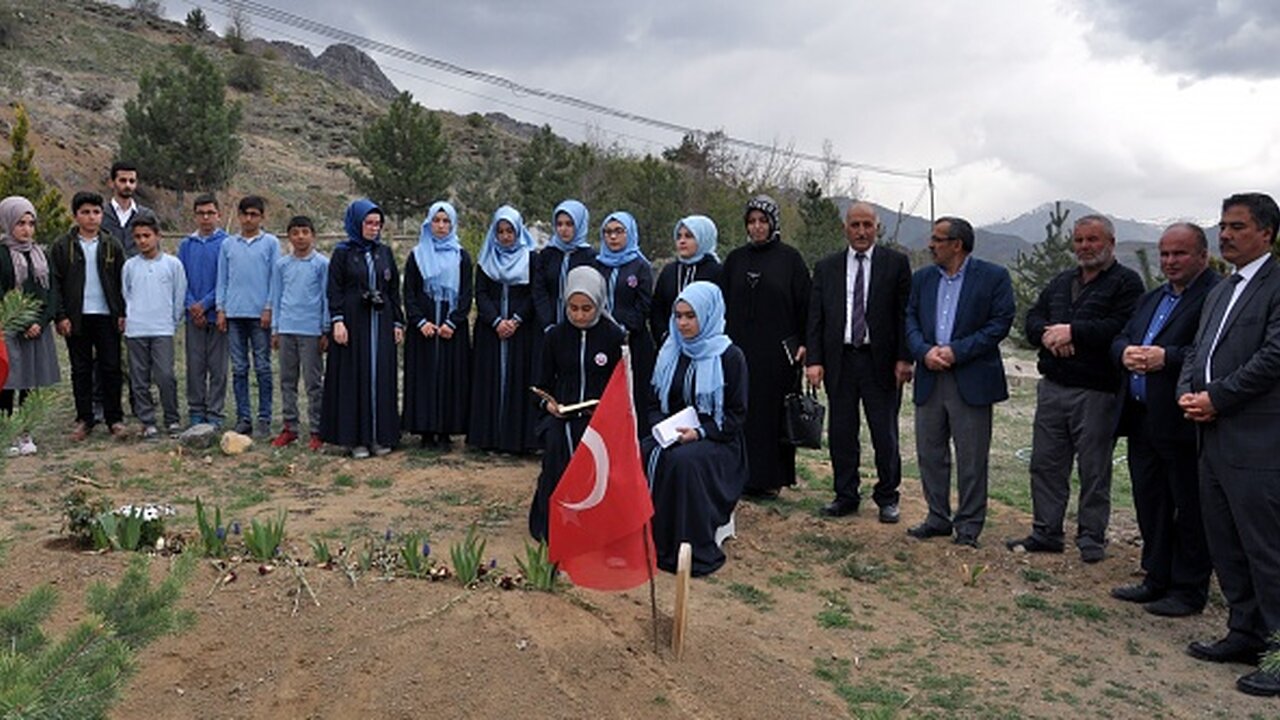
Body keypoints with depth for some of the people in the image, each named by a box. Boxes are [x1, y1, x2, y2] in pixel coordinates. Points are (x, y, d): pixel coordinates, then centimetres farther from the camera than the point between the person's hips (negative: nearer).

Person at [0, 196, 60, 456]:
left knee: (30, 385, 8)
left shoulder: (41, 255, 13)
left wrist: (40, 322, -5)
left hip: (38, 328, 5)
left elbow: (52, 291, 9)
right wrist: (22, 325, -11)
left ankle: (25, 433, 15)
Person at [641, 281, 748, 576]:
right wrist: (660, 426, -8)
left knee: (684, 460, -35)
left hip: (716, 441, -5)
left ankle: (693, 550, -23)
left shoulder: (729, 357, -5)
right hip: (670, 435, 5)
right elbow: (654, 400, 13)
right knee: (639, 454, -25)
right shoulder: (670, 352, 11)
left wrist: (699, 432, -19)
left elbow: (736, 414, -6)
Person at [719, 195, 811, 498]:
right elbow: (723, 303, 10)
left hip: (777, 350, -3)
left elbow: (804, 303, -1)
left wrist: (803, 343, -8)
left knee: (774, 412, 2)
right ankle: (742, 475, 12)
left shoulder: (789, 258, 1)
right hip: (740, 348, 3)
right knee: (741, 412, 3)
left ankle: (769, 478, 11)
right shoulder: (736, 258, 10)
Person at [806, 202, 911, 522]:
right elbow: (816, 317, 6)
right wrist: (814, 360, -3)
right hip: (839, 360, 2)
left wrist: (904, 358, -7)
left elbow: (905, 314, 0)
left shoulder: (896, 263, 3)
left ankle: (887, 497, 19)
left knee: (885, 434, 4)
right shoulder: (826, 267, 10)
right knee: (841, 433, 8)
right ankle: (846, 495, 20)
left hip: (880, 361, -2)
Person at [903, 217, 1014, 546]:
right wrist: (924, 351, -11)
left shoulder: (993, 276, -3)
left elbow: (1001, 322, -9)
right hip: (929, 378, 5)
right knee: (929, 453, 10)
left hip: (971, 379, -5)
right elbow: (910, 320, 8)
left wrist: (957, 351, -15)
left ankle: (969, 525, 15)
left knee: (971, 457, 2)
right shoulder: (922, 278, 12)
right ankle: (938, 517, 24)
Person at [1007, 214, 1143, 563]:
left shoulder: (1126, 282, -3)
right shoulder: (1061, 282, 18)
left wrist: (1072, 331, -16)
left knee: (1094, 469, 3)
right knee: (1046, 463, 10)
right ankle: (1046, 532, 20)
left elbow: (1121, 326, -18)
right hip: (1052, 388, 6)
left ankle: (1092, 537, 15)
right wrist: (1047, 334, -9)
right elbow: (1032, 318, 13)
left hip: (1096, 392, -6)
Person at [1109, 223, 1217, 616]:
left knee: (1190, 510, 4)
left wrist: (1166, 357, -25)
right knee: (1150, 505, 16)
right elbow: (1119, 339, 15)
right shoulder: (1152, 298, 19)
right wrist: (1126, 352, -6)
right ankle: (1157, 579, 29)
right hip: (1141, 420, 9)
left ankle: (1189, 590, 16)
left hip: (1182, 422, -8)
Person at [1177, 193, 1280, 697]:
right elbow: (1197, 351, 18)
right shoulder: (1220, 292, 19)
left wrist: (1216, 398, -14)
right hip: (1215, 438, 9)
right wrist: (1187, 392, 0)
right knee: (1225, 547, 16)